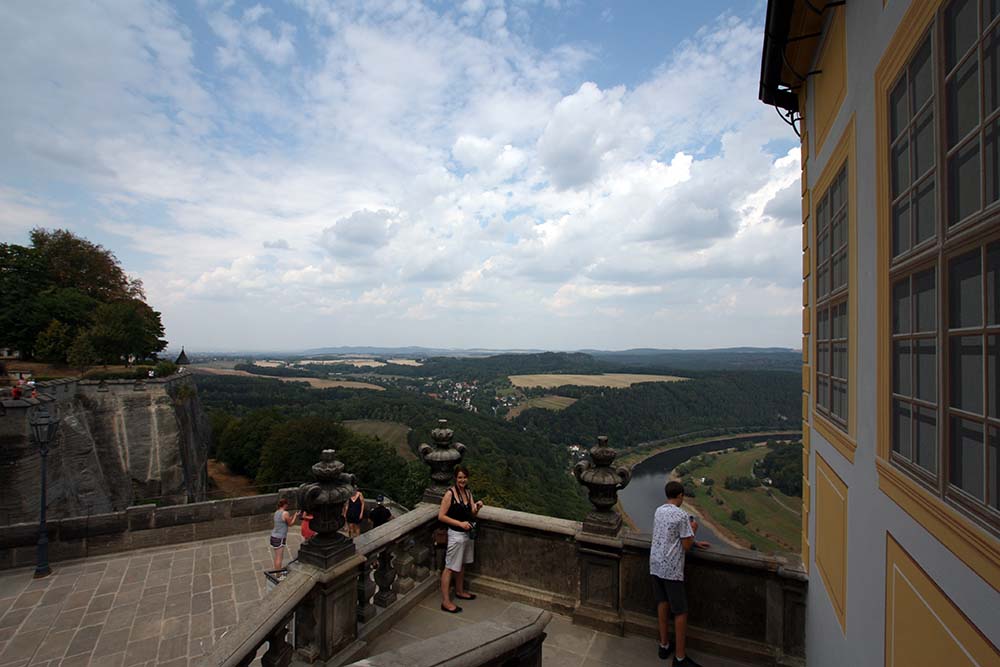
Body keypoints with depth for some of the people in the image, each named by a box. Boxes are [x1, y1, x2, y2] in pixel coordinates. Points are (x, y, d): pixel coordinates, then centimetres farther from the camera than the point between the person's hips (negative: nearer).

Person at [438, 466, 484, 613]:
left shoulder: (468, 492, 2)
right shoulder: (450, 493, -19)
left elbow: (472, 515, 7)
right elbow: (441, 516, -19)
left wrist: (477, 507, -14)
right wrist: (460, 523, -23)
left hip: (468, 534, 7)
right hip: (456, 535, -7)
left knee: (462, 564, 22)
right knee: (450, 567, 2)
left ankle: (460, 591, 39)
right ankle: (445, 601, 12)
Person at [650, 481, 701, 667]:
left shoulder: (659, 511, 8)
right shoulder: (681, 515, -15)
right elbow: (686, 546, -11)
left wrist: (695, 542, 23)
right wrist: (693, 530, 6)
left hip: (655, 564, 7)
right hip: (671, 568, -7)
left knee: (662, 603, 18)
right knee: (681, 611, 5)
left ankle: (664, 645, 30)